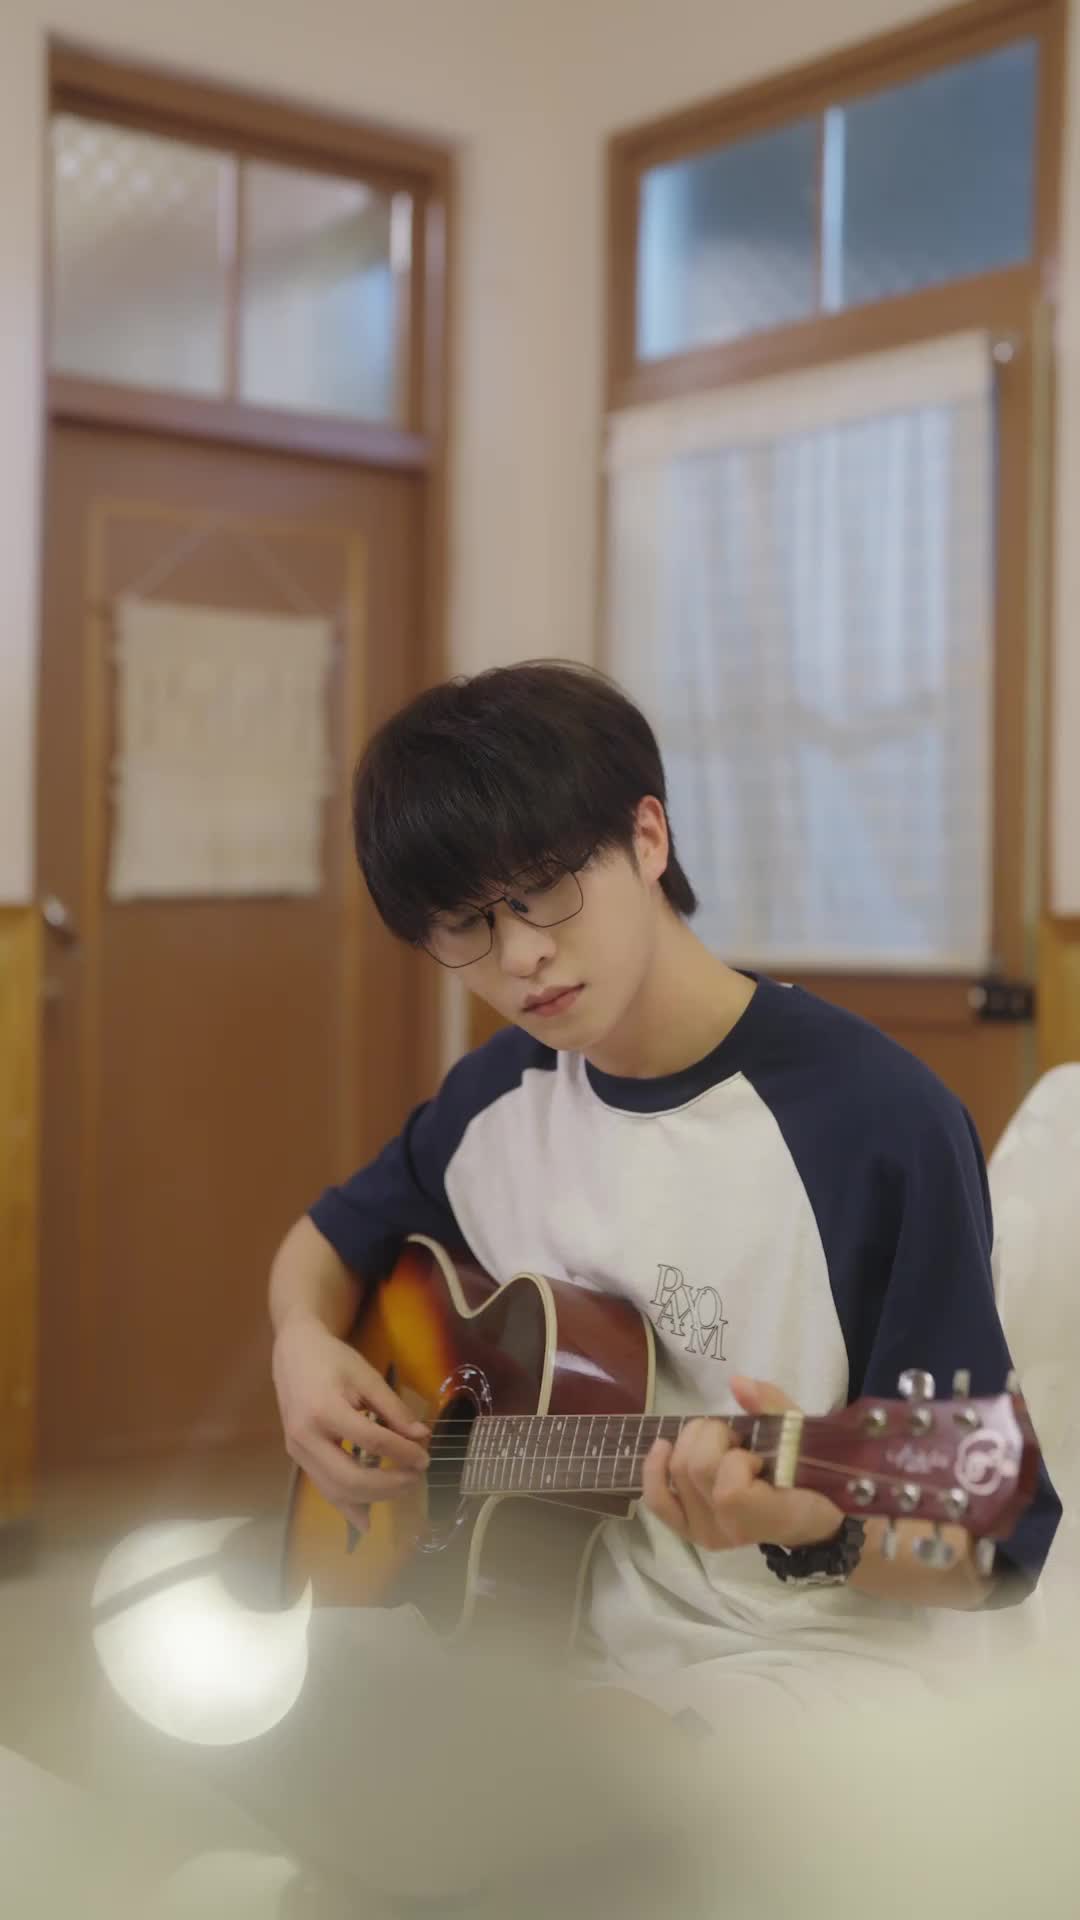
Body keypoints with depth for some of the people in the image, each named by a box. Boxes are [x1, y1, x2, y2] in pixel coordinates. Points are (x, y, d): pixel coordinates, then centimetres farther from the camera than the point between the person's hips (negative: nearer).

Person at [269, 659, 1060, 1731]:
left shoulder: (881, 1122, -16)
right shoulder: (495, 1100, 5)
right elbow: (335, 1239, 25)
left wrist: (817, 1525, -33)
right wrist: (305, 1346, 2)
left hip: (785, 1650, -7)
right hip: (527, 1620, 7)